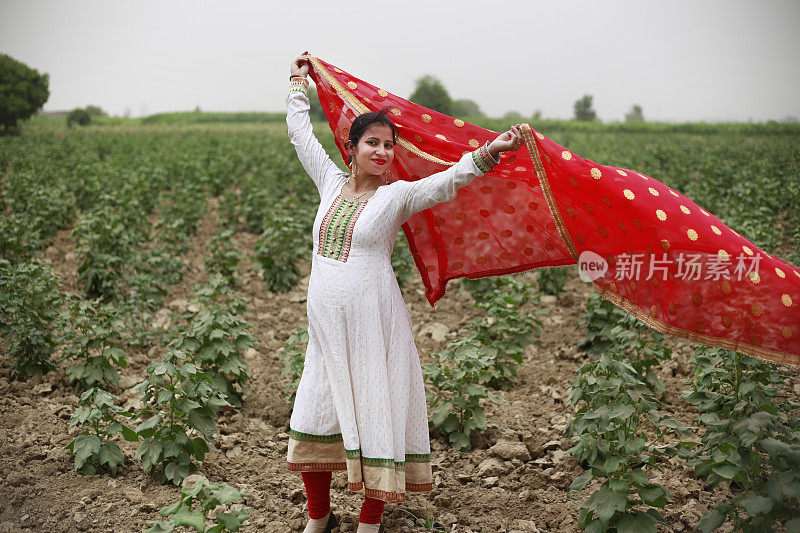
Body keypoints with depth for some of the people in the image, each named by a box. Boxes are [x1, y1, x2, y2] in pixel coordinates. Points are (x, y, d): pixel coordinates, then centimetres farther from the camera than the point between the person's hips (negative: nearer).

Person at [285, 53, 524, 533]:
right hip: (327, 327, 4)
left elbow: (448, 180, -18)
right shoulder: (331, 183, 9)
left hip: (374, 326, -4)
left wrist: (490, 151, -34)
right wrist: (300, 84, 31)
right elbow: (301, 133, 22)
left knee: (377, 420, 2)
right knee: (314, 420, 9)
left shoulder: (397, 195, -2)